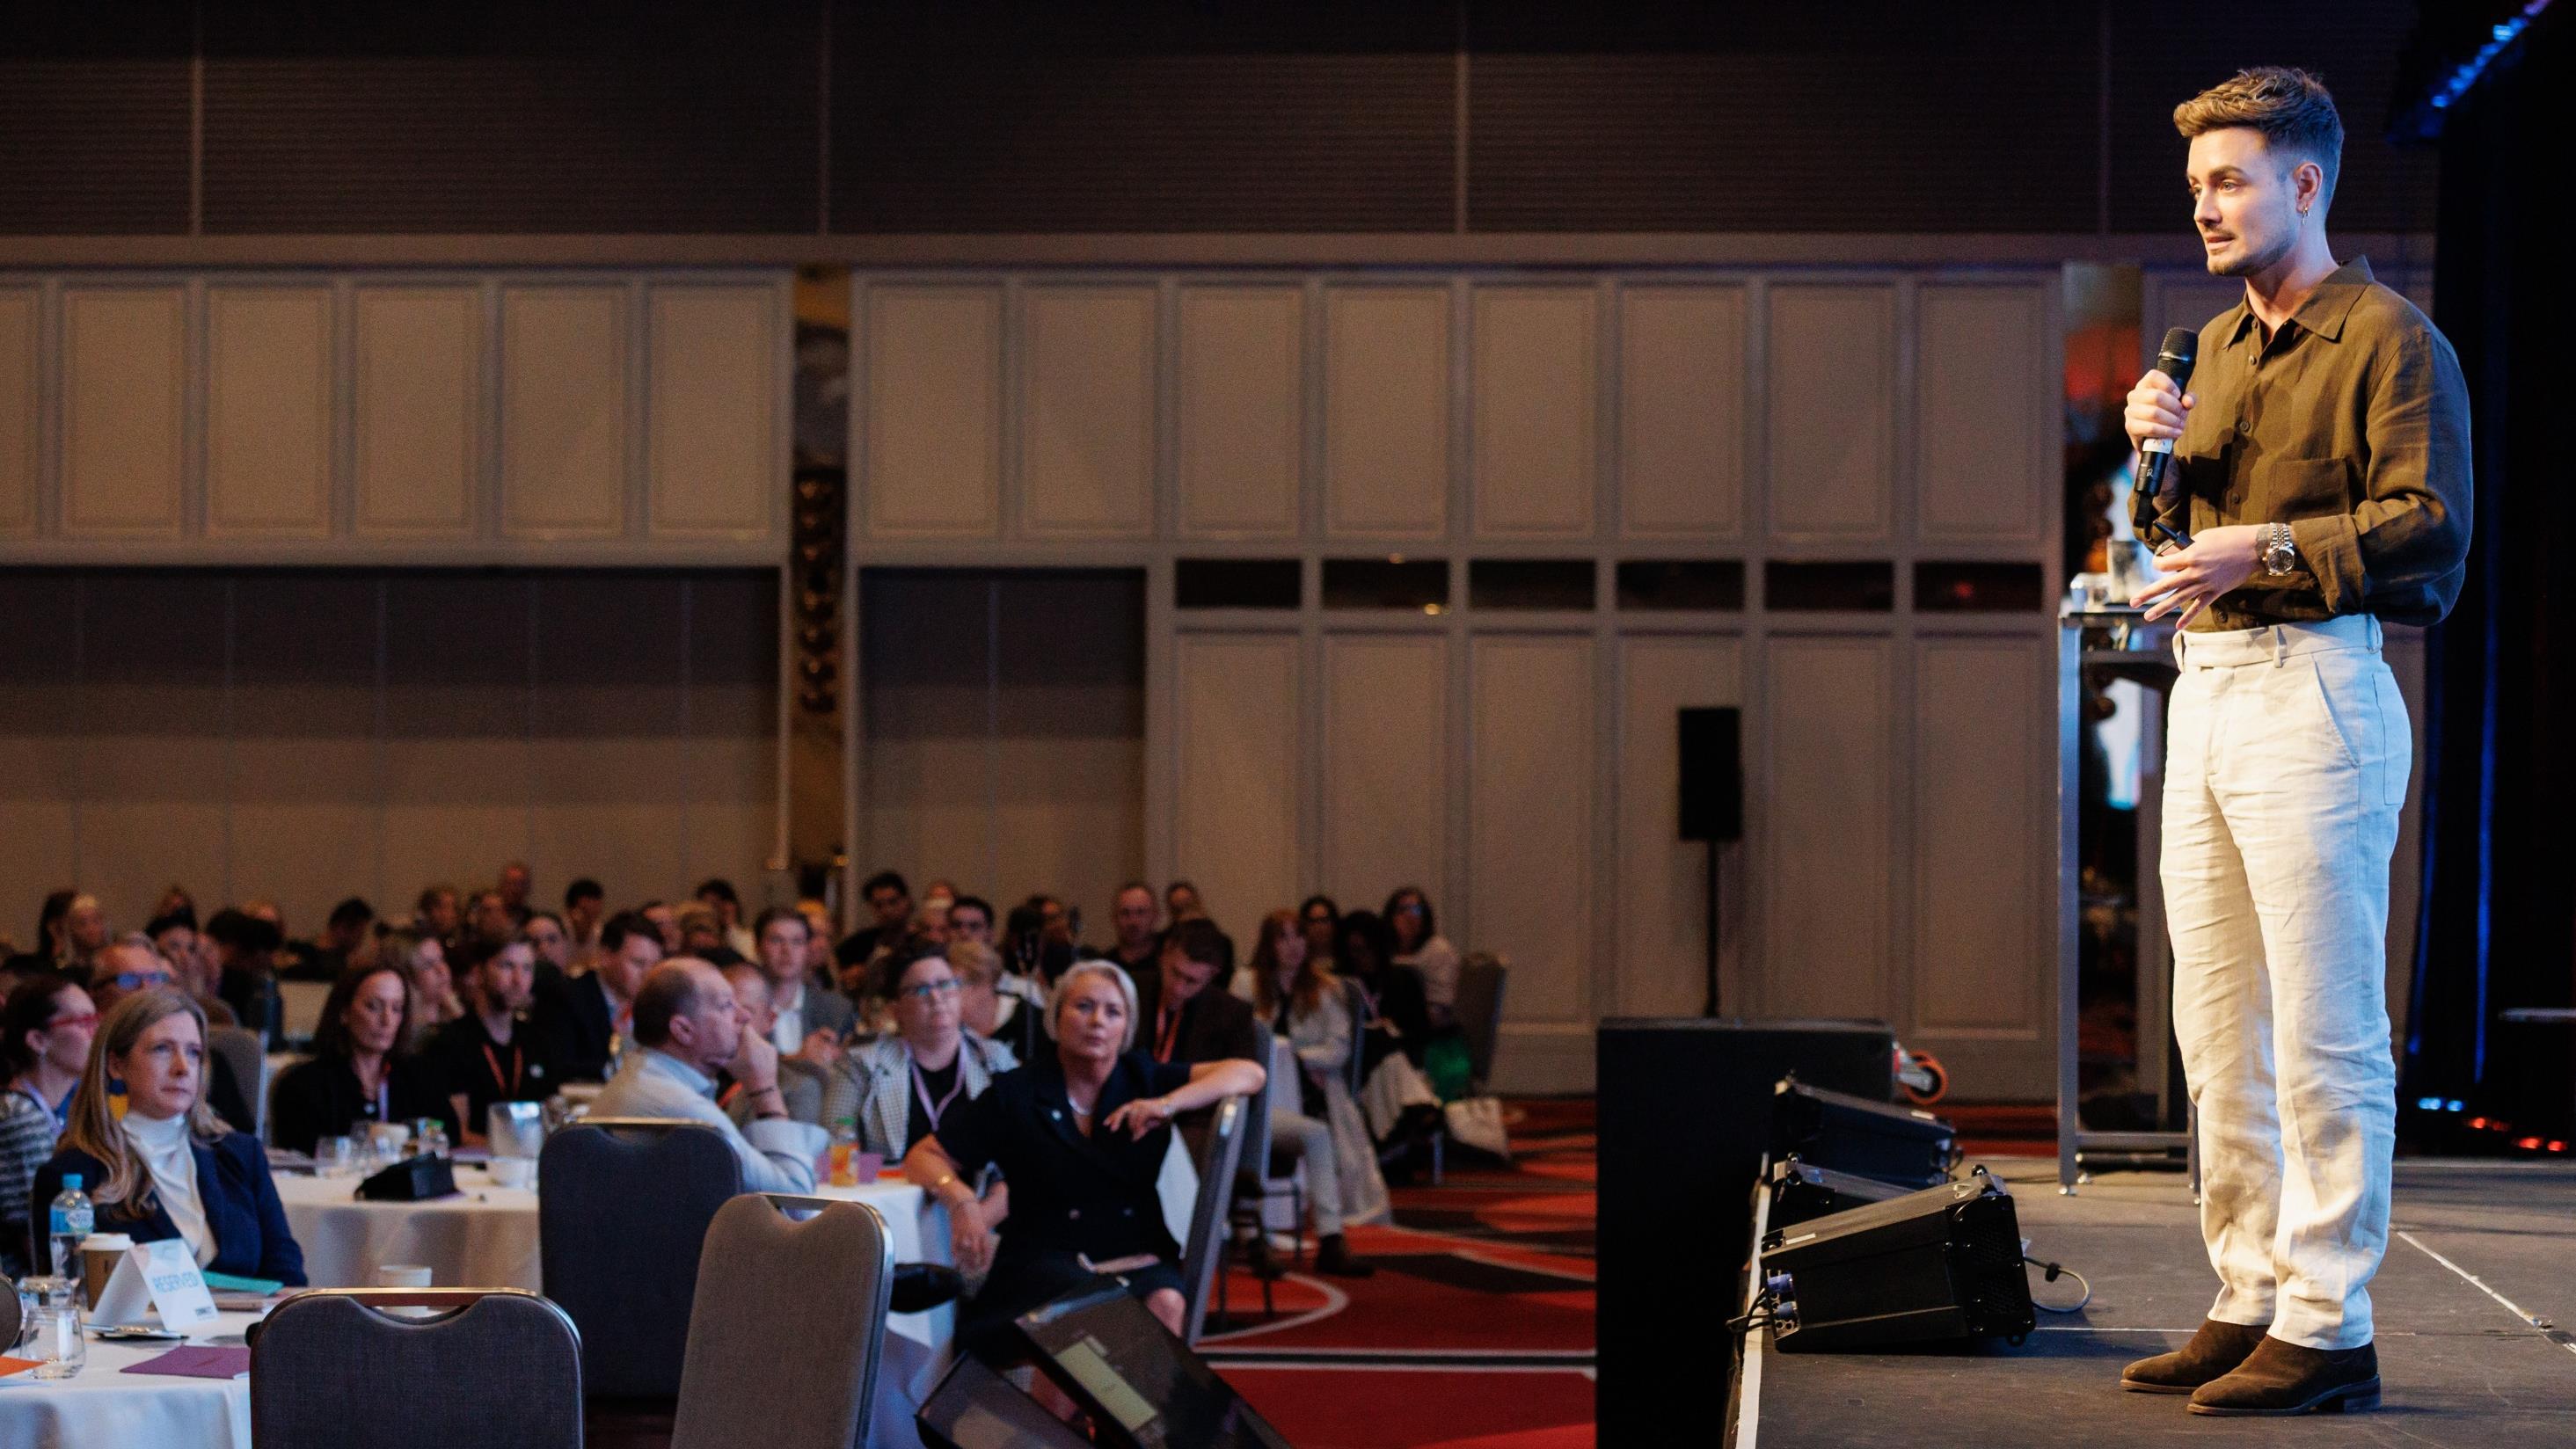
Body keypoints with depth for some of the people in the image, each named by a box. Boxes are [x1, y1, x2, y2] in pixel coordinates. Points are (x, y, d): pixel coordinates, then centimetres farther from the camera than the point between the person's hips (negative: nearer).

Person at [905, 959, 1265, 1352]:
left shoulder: (1142, 1080, 11)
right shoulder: (1015, 1095, 6)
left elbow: (1250, 1074, 2)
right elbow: (924, 1156, 7)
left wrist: (1168, 1105, -14)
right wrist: (960, 1200, -15)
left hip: (1139, 1260, 2)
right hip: (1045, 1261, -2)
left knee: (1164, 1305, -32)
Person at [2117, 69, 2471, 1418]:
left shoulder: (2389, 339, -4)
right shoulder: (2216, 346, 20)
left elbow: (2428, 532, -13)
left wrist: (2262, 548, -18)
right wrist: (2162, 460, 5)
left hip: (2315, 689, -9)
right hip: (2205, 695, 9)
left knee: (2324, 1037, -8)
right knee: (2219, 1035, 10)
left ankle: (2330, 1329, -4)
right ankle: (2249, 1302, 17)